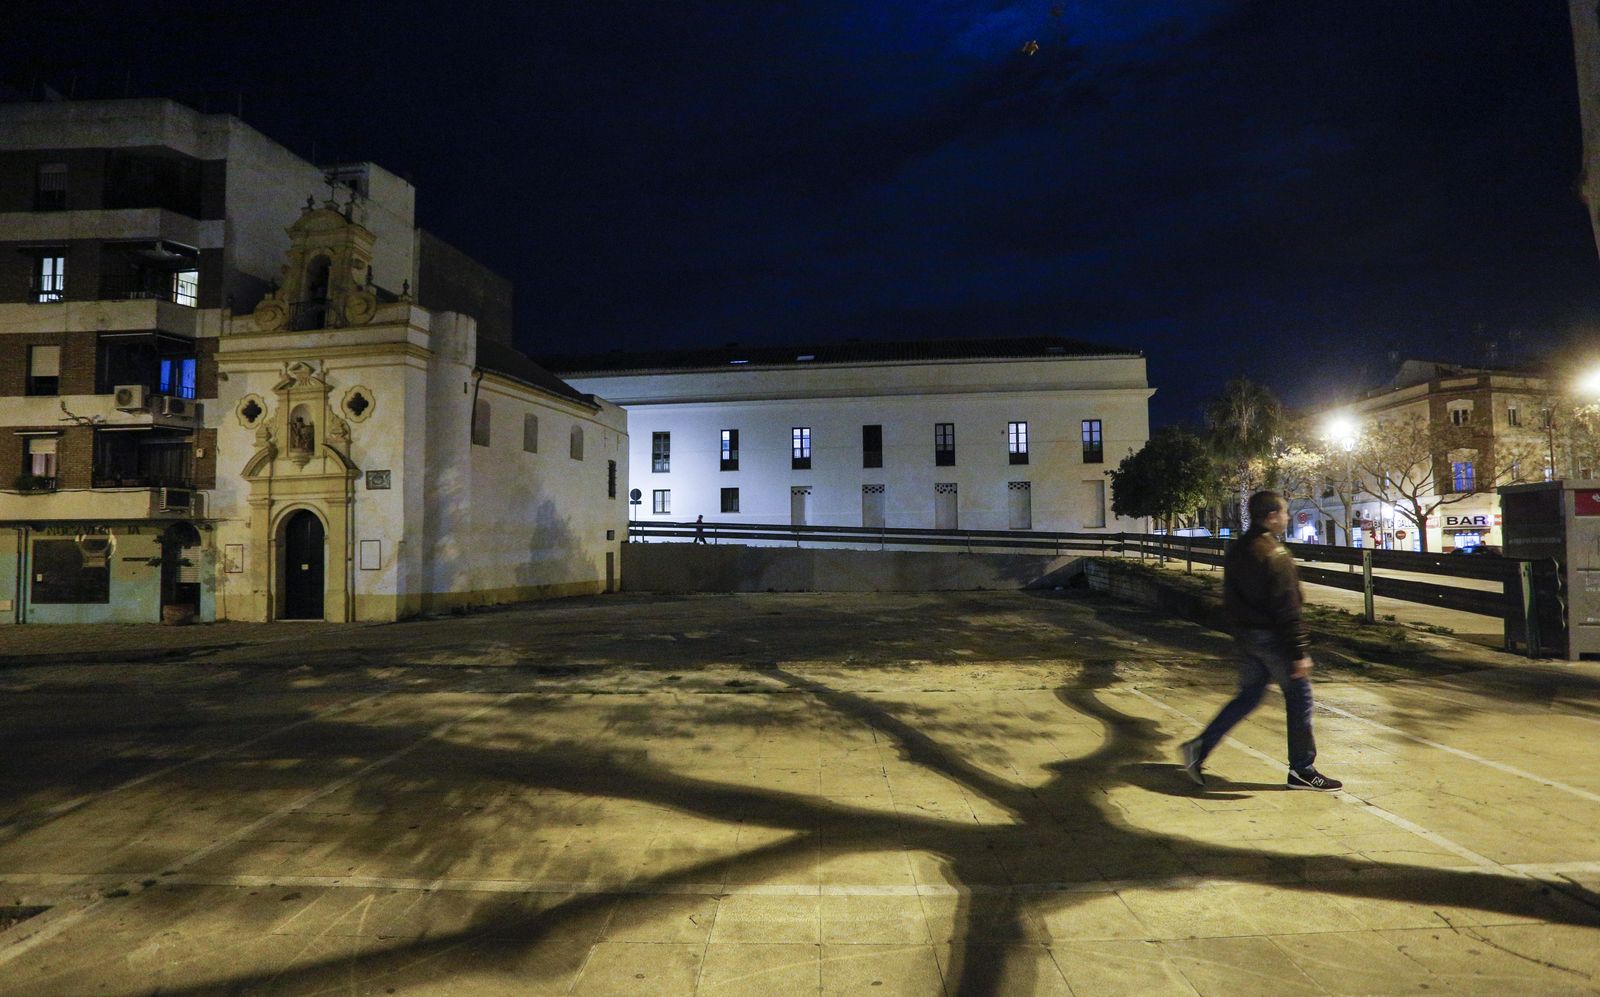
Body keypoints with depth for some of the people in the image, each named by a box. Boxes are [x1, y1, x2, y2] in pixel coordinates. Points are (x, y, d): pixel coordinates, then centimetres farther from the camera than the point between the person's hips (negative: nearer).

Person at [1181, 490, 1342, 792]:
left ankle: (1200, 747, 6)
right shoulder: (1276, 556, -18)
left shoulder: (1236, 550, 9)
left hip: (1245, 636, 8)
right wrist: (1300, 653, -18)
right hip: (1271, 638, -8)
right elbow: (1288, 610, -20)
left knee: (1247, 697, 14)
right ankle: (1302, 771, 18)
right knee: (1299, 698, 7)